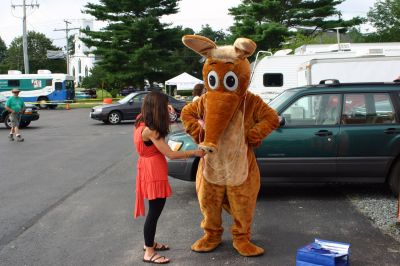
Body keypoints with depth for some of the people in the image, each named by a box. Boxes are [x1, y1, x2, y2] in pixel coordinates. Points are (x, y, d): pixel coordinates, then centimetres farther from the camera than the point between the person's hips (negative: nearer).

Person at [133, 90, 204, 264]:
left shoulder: (142, 122, 3)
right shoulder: (150, 130, -25)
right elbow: (170, 154, -24)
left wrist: (165, 108, 16)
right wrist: (195, 152, -15)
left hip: (150, 171, 10)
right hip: (153, 173, -10)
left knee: (155, 209, 21)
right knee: (155, 210, -1)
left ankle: (150, 243, 35)